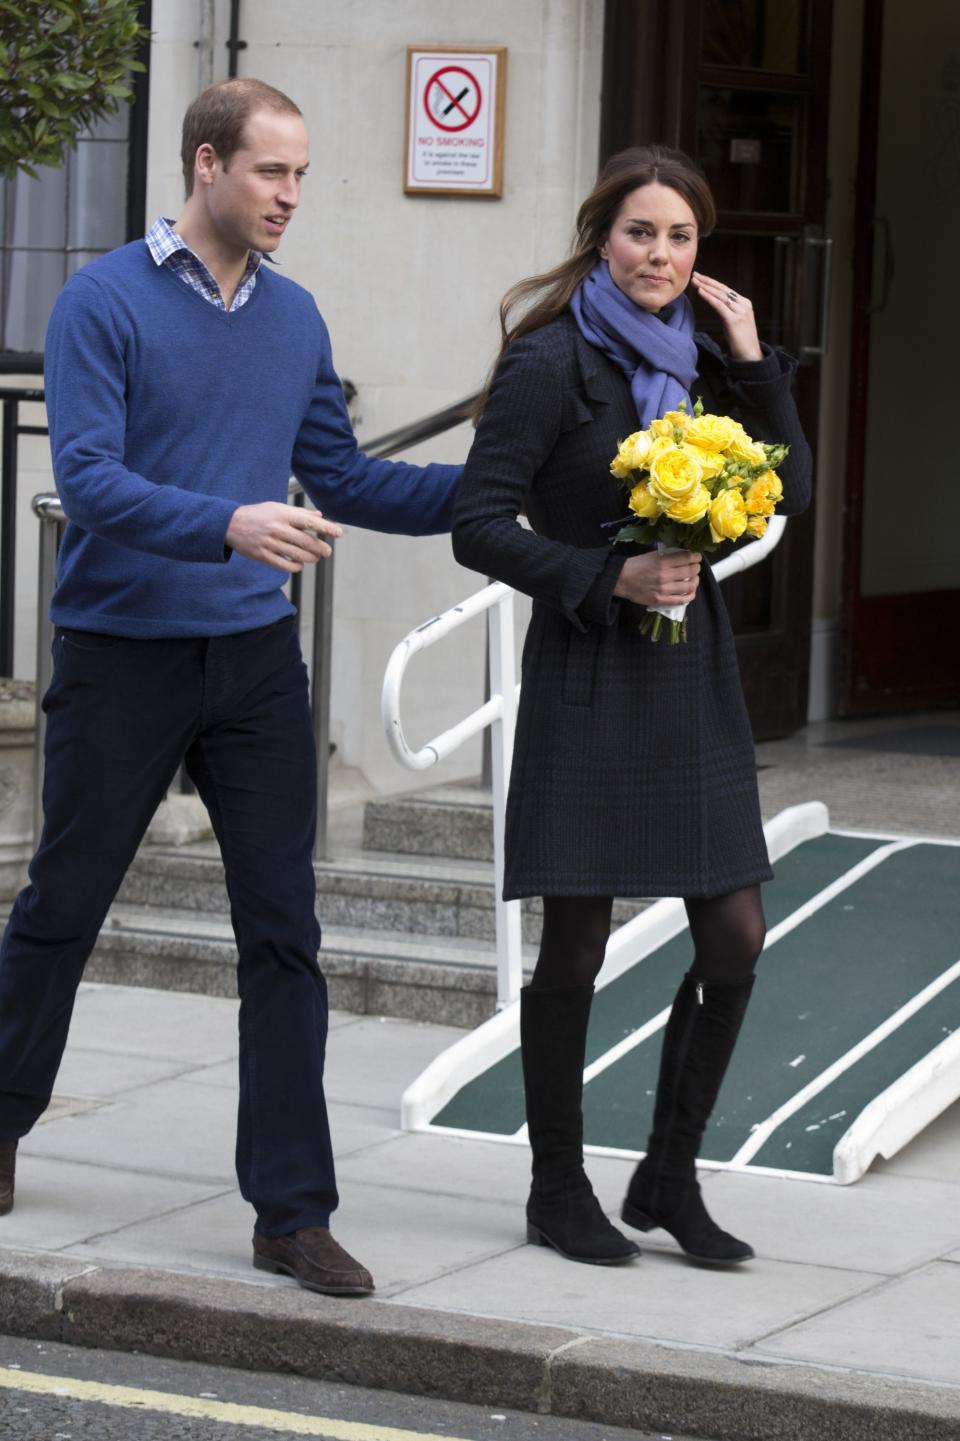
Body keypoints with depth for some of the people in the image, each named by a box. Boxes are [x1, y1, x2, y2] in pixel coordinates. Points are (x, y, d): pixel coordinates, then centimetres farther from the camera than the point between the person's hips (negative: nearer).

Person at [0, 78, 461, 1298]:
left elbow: (343, 480, 14)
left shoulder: (294, 320, 8)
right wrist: (229, 525, -31)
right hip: (120, 657, -4)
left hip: (254, 660, 4)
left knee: (283, 932, -1)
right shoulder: (105, 303, -9)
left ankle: (293, 1211, 3)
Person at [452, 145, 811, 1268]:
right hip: (588, 679, -6)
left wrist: (753, 364, 0)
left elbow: (789, 494, 9)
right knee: (575, 948, 2)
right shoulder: (553, 362, -7)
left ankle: (668, 1176, 17)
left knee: (733, 940, 2)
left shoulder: (692, 362, 11)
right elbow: (479, 523, -10)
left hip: (690, 671, 6)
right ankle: (558, 1189, 17)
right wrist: (608, 577, -18)